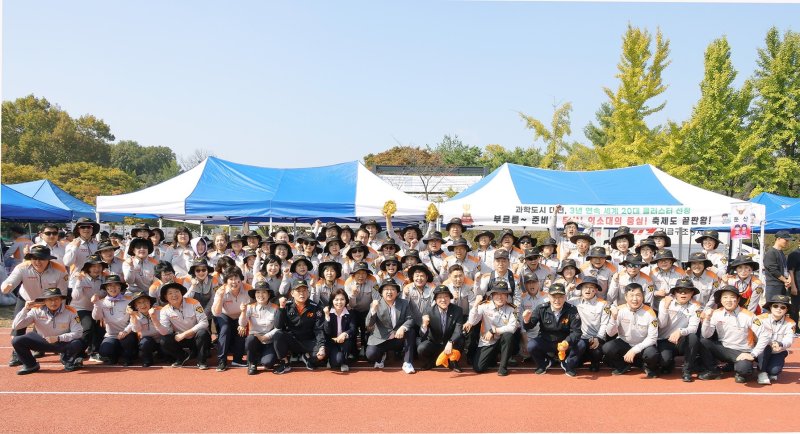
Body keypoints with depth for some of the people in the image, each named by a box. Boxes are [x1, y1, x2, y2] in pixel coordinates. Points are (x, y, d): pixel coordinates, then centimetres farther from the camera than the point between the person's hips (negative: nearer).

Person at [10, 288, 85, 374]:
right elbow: (15, 326, -18)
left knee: (78, 344, -33)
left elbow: (78, 333, -19)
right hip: (42, 342, 2)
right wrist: (26, 309, -30)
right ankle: (31, 365, 6)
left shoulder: (70, 312, -19)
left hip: (63, 342, -1)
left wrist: (58, 338, -30)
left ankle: (67, 360, 4)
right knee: (17, 341, -19)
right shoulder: (36, 311, -15)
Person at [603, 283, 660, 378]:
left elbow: (652, 338, -16)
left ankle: (650, 368, 4)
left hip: (642, 346, -2)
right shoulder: (620, 310, -11)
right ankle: (622, 366, 7)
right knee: (607, 348, -26)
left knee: (652, 354, -35)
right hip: (624, 344, 2)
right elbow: (610, 333, -11)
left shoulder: (649, 312, -16)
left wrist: (634, 350, -26)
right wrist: (614, 318, -29)